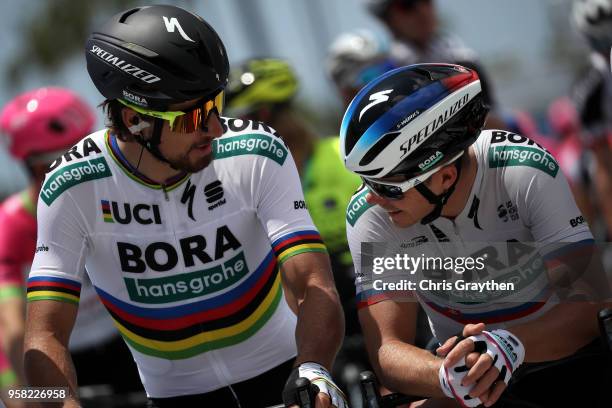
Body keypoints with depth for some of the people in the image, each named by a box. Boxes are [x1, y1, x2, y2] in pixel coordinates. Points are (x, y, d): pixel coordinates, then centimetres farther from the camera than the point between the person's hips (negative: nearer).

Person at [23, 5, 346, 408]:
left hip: (282, 373, 0)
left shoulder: (257, 155, -19)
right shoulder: (73, 188, -20)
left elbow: (316, 285, -25)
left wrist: (312, 372, -44)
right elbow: (45, 335, -22)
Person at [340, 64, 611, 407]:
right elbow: (387, 347, -18)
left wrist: (510, 345, -41)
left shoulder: (528, 174, -20)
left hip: (569, 365, 2)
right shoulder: (369, 215, -15)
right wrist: (449, 378, -39)